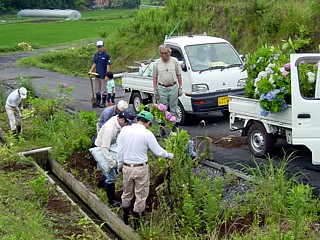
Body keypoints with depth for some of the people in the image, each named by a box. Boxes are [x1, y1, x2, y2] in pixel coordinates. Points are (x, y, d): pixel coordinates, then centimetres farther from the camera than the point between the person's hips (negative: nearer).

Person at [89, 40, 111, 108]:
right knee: (97, 90, 13)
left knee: (103, 91, 3)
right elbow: (94, 64, 13)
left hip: (103, 76, -6)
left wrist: (107, 76, -16)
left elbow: (108, 66, -11)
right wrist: (91, 71, -2)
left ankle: (103, 103, 12)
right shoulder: (96, 55, 8)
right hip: (97, 75, 6)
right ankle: (98, 102, 25)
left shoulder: (106, 55, -9)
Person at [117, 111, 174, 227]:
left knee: (127, 193, 20)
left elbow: (120, 150, 4)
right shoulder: (147, 134, -14)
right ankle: (137, 221, 18)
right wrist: (170, 156, 8)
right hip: (141, 168, -4)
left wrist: (120, 165, 15)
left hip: (127, 167, 4)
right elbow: (158, 151, -10)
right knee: (141, 195, 10)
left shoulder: (124, 130, -2)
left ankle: (125, 218, 33)